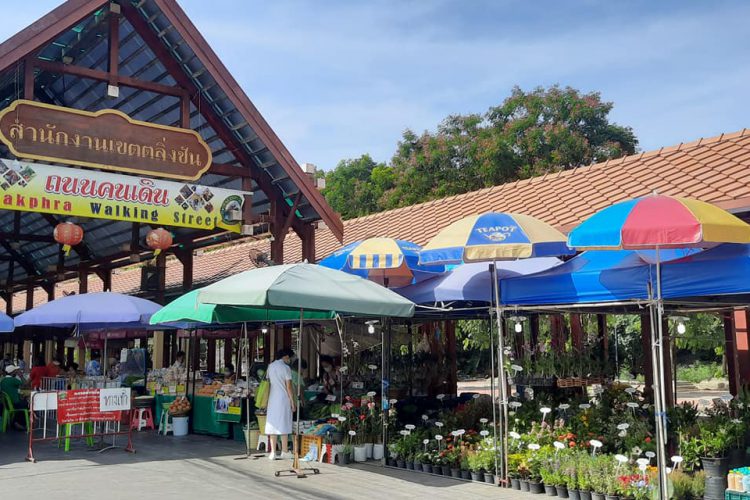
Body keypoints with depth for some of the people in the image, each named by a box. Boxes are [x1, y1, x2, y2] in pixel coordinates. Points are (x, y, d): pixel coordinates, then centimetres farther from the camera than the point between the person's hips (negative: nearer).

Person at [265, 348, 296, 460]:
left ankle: (273, 452, 3)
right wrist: (292, 402, -5)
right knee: (284, 425, 3)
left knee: (273, 425, 4)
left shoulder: (270, 366, 8)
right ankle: (284, 451, 10)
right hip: (283, 399, -5)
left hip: (272, 399, 5)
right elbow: (288, 387, -10)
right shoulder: (286, 368, -9)